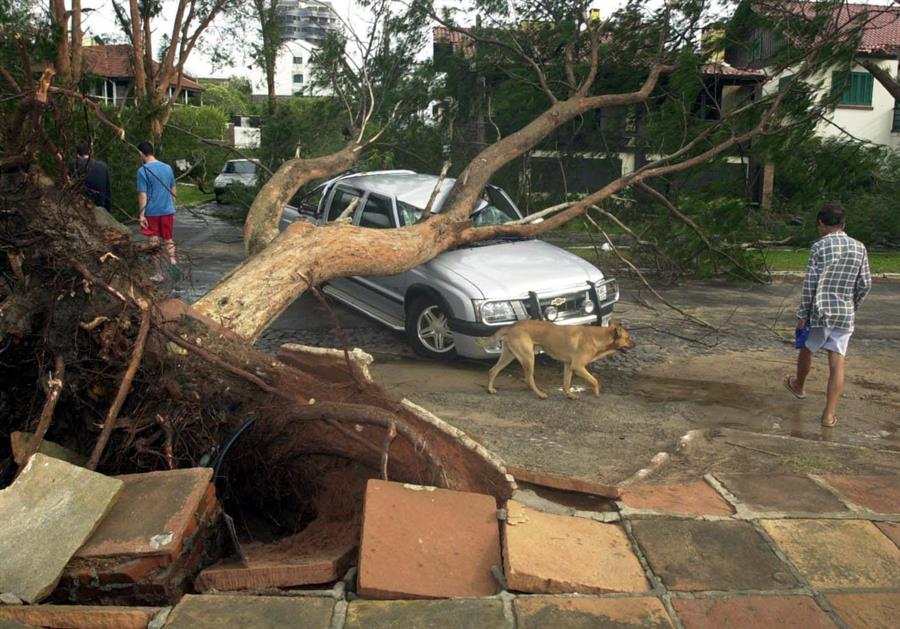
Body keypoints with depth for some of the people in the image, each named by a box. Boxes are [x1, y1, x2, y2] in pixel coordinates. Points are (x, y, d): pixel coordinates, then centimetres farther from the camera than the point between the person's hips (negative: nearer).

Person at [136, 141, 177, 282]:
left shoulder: (143, 171, -11)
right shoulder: (168, 168, 4)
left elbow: (143, 195, -13)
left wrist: (142, 215, -9)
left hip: (152, 212, -4)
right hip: (168, 211, 4)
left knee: (155, 243, 6)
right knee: (168, 239, 16)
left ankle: (159, 274, 10)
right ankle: (172, 258, -10)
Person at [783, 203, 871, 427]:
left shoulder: (819, 246, -11)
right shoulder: (859, 248, 2)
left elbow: (810, 283, -13)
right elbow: (865, 284, 4)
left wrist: (802, 314, -6)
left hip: (819, 311, -3)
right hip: (845, 314, 3)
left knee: (807, 350, 22)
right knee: (837, 362, 2)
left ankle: (799, 386, 46)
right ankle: (829, 414, 1)